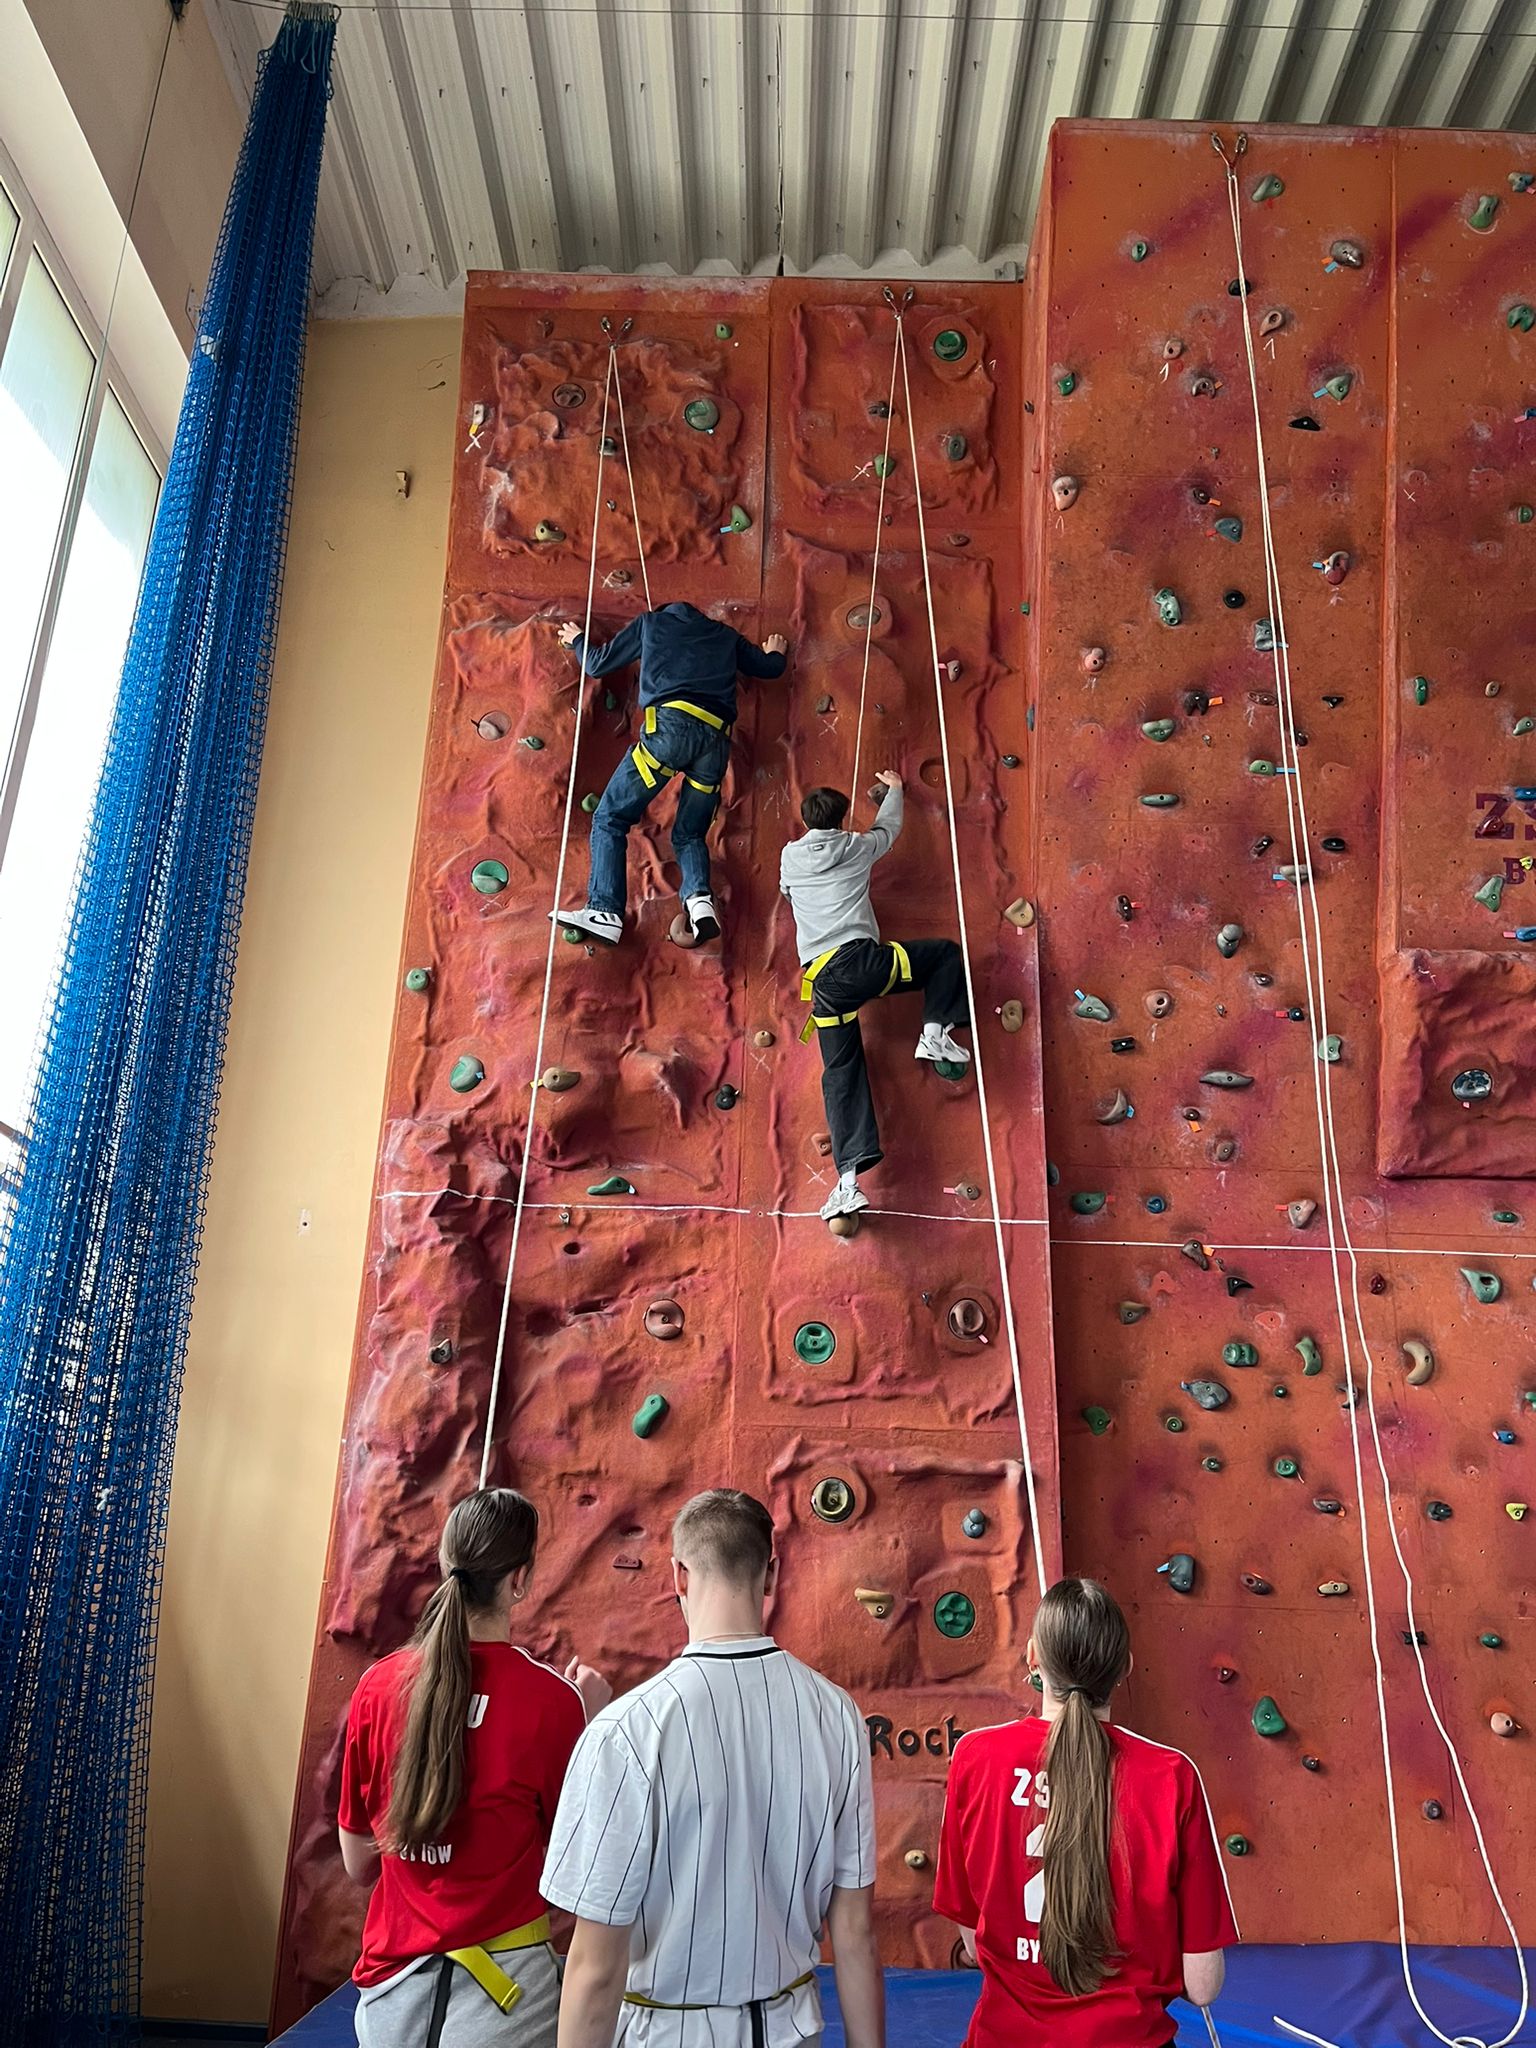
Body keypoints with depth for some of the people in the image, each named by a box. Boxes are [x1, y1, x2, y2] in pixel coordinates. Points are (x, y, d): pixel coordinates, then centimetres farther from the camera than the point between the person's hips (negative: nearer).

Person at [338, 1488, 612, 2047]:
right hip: (502, 1985, -3)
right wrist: (594, 1723, -3)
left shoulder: (377, 1686, -8)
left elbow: (358, 1864, 3)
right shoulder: (553, 1700, -18)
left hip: (392, 1979, 3)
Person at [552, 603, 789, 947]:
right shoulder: (724, 634, 32)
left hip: (671, 725, -4)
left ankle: (604, 912, -16)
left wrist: (577, 641, 48)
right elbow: (770, 668, 38)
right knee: (689, 833, 18)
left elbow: (597, 665, 26)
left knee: (609, 818, 2)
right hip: (716, 738, 4)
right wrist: (776, 651, 62)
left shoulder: (651, 622, 24)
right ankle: (700, 897, -13)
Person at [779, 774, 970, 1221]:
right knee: (946, 951, 20)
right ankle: (934, 1032, 3)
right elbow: (889, 826, 33)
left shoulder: (790, 856, 16)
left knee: (841, 1074, 3)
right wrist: (894, 788, 53)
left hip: (822, 979, 3)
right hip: (861, 959, -3)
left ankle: (849, 1180, -9)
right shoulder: (856, 847, 11)